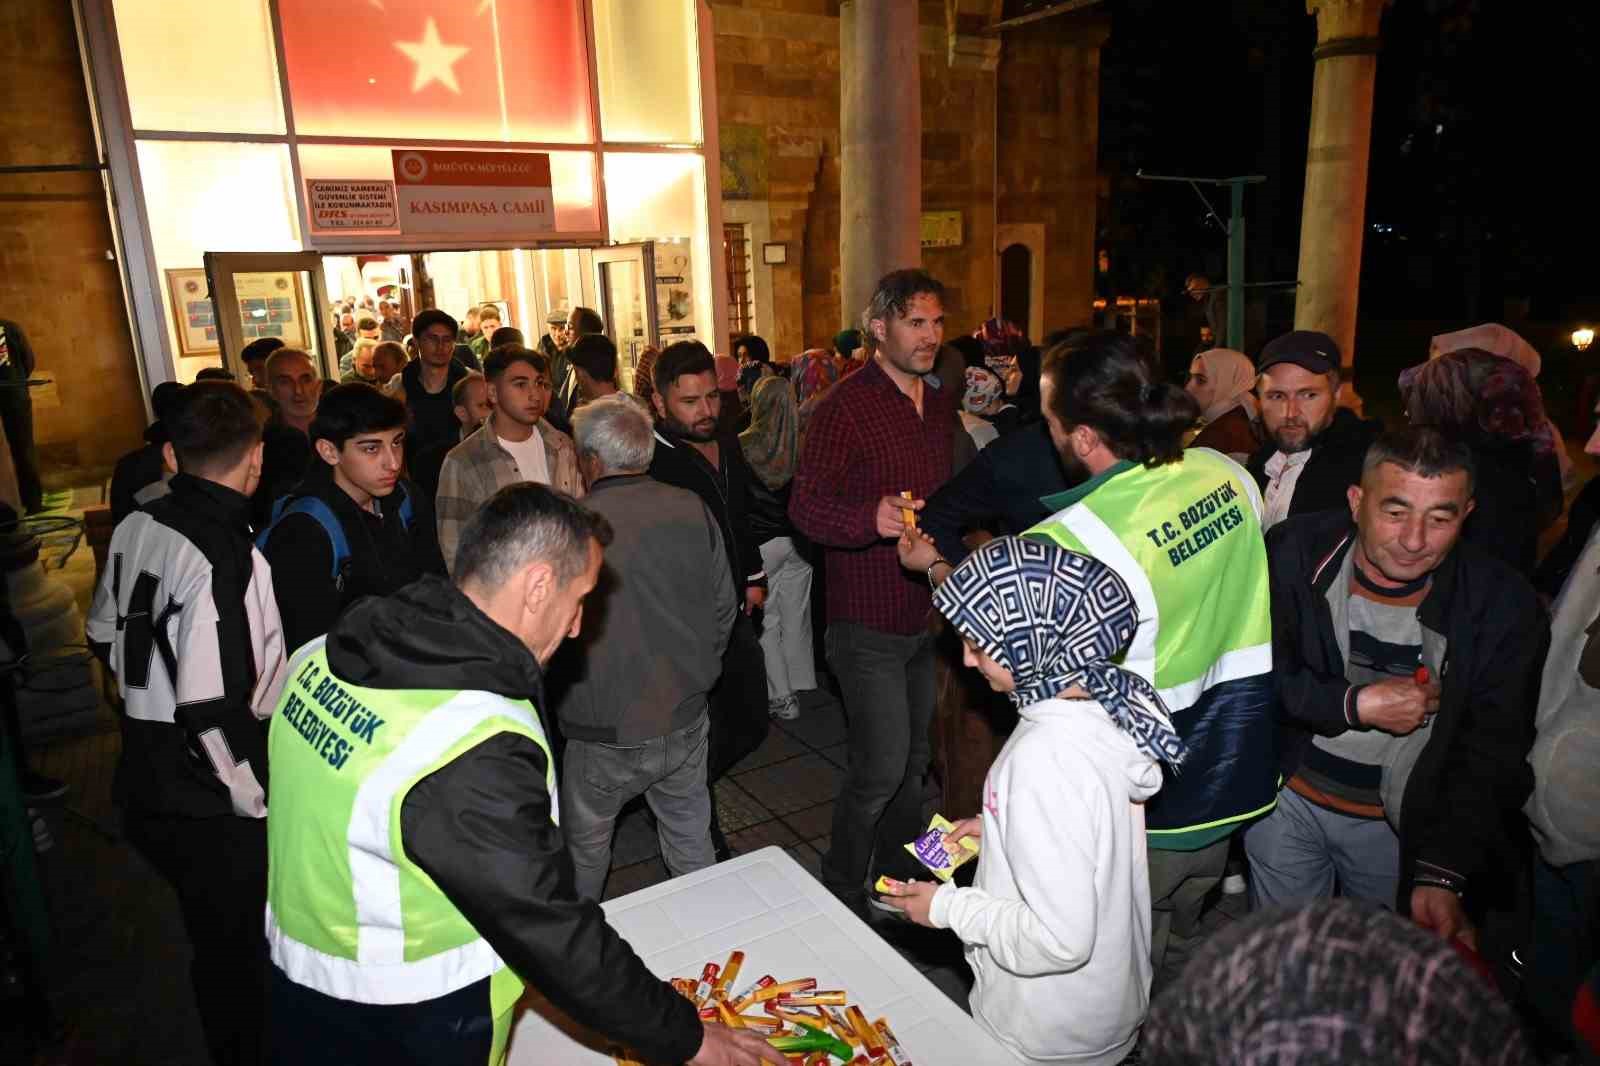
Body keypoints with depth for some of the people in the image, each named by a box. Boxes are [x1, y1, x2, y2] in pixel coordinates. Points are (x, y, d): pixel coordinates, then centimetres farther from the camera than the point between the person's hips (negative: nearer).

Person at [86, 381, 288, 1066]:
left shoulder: (134, 529, -1)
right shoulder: (225, 559, -26)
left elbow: (107, 641, 14)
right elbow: (217, 714, -28)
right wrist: (263, 803, -15)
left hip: (145, 785, 8)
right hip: (213, 810, -8)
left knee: (211, 941, 25)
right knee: (236, 958, 12)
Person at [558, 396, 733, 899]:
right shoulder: (694, 510, -8)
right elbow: (724, 608, 1)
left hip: (605, 734, -3)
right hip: (686, 721, 3)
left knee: (585, 848, 21)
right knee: (692, 841, 21)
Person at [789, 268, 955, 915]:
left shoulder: (940, 403, 11)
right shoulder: (847, 406, -15)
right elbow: (805, 506, -21)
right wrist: (871, 519, -37)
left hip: (927, 614, 8)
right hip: (868, 622, -7)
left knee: (914, 761, 18)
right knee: (881, 769, -6)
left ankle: (899, 880, 38)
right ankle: (841, 896, 17)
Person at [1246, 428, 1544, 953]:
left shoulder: (1503, 604, -16)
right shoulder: (1293, 554, -16)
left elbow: (1491, 758, -17)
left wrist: (1442, 876, -28)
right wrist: (1354, 705, -24)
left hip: (1405, 828, 0)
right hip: (1287, 802, 0)